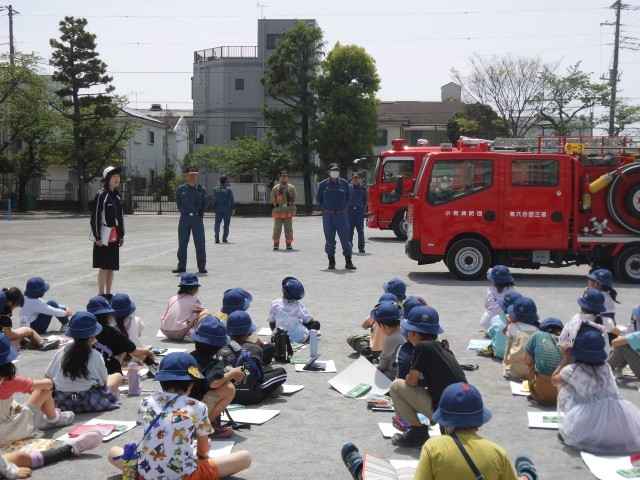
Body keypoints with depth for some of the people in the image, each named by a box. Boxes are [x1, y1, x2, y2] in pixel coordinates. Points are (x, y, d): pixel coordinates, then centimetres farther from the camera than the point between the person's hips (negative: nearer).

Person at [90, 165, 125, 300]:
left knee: (112, 266, 9)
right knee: (104, 266, -6)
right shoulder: (101, 195, -11)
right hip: (104, 236, -7)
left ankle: (108, 294, 17)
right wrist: (97, 237, -16)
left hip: (114, 237, 7)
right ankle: (101, 295, 1)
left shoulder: (117, 196, 12)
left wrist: (121, 235, 16)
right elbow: (95, 217, -13)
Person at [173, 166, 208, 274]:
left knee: (200, 244, 0)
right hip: (184, 218, 1)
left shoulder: (202, 190, 3)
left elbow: (206, 204, 13)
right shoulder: (180, 189, 4)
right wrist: (183, 211, 13)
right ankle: (181, 266, 11)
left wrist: (201, 211, 5)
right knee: (182, 243, 4)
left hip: (197, 218, -1)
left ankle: (202, 266, 5)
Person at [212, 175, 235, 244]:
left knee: (217, 222, 5)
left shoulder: (215, 189, 0)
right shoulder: (228, 189, -7)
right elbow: (231, 200, -9)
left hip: (218, 208, 2)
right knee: (226, 224, 9)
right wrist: (233, 209, -3)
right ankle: (224, 238, 11)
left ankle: (217, 234, -20)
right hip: (226, 208, -2)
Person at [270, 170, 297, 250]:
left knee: (289, 229, 3)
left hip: (288, 212, 1)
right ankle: (276, 244, 7)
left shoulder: (291, 188, 6)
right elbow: (273, 200, 6)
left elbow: (295, 199, 8)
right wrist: (277, 206, -1)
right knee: (277, 229, 1)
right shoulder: (275, 188, 2)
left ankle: (288, 244, 9)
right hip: (278, 212, -1)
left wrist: (290, 205, 1)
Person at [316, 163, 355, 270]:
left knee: (345, 238, -3)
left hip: (342, 215, 0)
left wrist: (343, 206, 8)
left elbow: (348, 197, 15)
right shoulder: (323, 184, 2)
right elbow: (318, 199, 11)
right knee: (329, 239, 4)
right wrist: (326, 207, 8)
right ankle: (331, 261, 13)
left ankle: (348, 262, 1)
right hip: (328, 216, 0)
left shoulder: (344, 183, 5)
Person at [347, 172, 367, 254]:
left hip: (360, 210, 0)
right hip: (350, 210, 0)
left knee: (360, 230, 1)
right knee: (349, 229, -1)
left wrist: (364, 211, 6)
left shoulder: (363, 188, 9)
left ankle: (361, 248, 6)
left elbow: (365, 201, 12)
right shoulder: (348, 188, 8)